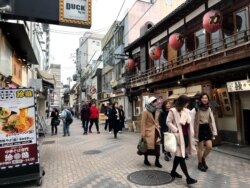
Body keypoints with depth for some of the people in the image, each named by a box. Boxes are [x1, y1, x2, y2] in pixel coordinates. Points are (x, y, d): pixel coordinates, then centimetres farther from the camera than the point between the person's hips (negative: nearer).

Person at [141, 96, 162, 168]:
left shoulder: (154, 110, 10)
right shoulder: (145, 111, -14)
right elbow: (143, 122, -16)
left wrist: (158, 126, 9)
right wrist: (143, 133, -19)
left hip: (155, 130, 7)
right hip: (149, 131, -6)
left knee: (157, 145, 2)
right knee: (147, 146, 8)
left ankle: (157, 161, 14)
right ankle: (146, 160, 27)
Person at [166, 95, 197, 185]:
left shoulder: (186, 111, 10)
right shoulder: (173, 111, -11)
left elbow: (189, 123, 14)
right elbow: (168, 122, -12)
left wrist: (191, 133, 7)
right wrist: (176, 130, -18)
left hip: (186, 136, 8)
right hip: (179, 136, -8)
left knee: (179, 155, 16)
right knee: (181, 156, -4)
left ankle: (173, 171, 31)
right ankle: (188, 178, -1)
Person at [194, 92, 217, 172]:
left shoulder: (209, 108, 6)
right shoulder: (197, 109, -13)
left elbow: (212, 120, 8)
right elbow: (195, 121, -13)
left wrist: (214, 131, 3)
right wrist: (195, 133, -14)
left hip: (207, 128, 5)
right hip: (200, 129, -5)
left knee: (209, 147, 3)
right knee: (200, 148, 5)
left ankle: (203, 159, 30)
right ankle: (200, 163, 24)